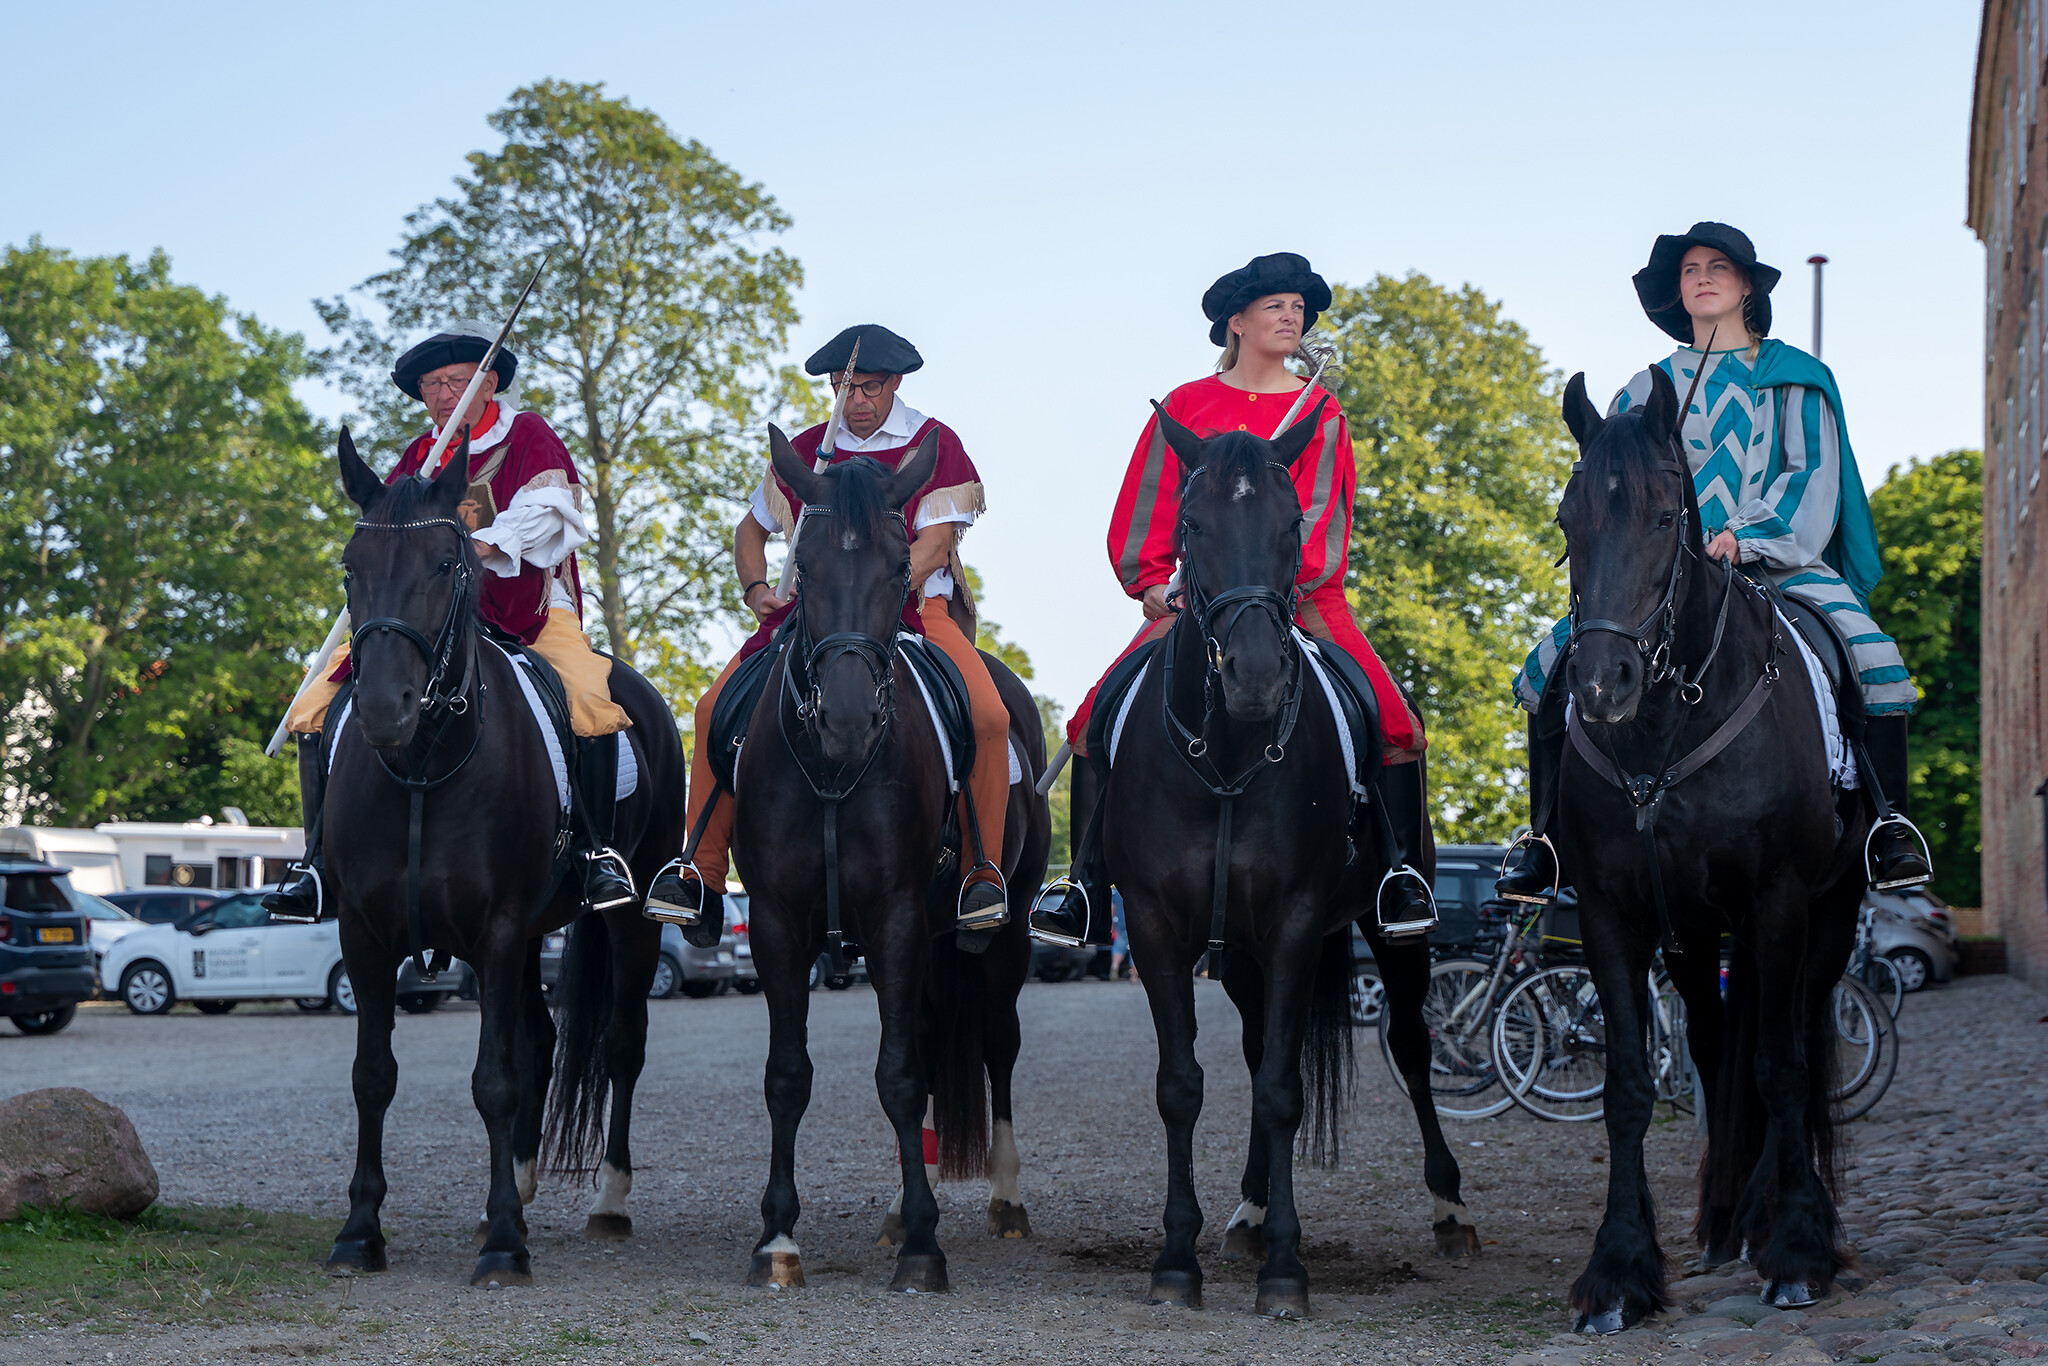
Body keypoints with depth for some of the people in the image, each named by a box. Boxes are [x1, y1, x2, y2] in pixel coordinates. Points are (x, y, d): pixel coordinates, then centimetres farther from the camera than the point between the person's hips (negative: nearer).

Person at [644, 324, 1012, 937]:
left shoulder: (935, 445, 1)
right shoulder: (805, 451, 11)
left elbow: (933, 545, -8)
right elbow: (750, 530, 22)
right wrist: (756, 589, 1)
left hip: (915, 607, -2)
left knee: (989, 715, -28)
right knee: (717, 708, -17)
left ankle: (984, 870, -13)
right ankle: (702, 872, -12)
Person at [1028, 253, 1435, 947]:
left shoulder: (1319, 411, 9)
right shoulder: (1185, 406, 11)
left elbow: (1320, 512, -3)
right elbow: (1144, 511, 9)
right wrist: (1151, 581, -6)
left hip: (1299, 595, 0)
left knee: (1391, 721, -19)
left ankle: (1401, 876, -2)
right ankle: (1087, 892, -6)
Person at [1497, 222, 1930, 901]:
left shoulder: (1792, 378, 11)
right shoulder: (1650, 388, 17)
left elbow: (1812, 474, 2)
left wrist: (1744, 535, -14)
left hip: (1779, 558, -2)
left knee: (1870, 653, -29)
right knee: (1553, 665, -18)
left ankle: (1889, 823, -17)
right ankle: (1544, 838, -9)